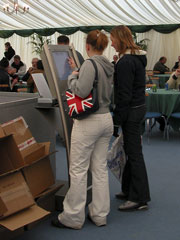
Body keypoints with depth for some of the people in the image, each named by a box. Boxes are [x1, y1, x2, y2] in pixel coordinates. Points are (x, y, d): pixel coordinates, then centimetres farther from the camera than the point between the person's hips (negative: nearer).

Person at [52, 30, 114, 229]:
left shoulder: (90, 64, -14)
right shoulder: (109, 66, 10)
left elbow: (81, 91, -24)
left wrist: (72, 76, -3)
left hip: (88, 121, -8)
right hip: (106, 119, 8)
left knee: (78, 169, 0)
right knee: (100, 168, 12)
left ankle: (73, 217, 10)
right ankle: (99, 215, 21)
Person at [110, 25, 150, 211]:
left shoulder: (126, 62, -19)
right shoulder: (138, 58, 12)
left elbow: (124, 95, -22)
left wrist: (117, 119, -16)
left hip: (131, 111, -10)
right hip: (139, 107, 10)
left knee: (134, 153, -4)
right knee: (131, 150, 17)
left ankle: (140, 198, 5)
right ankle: (129, 190, 29)